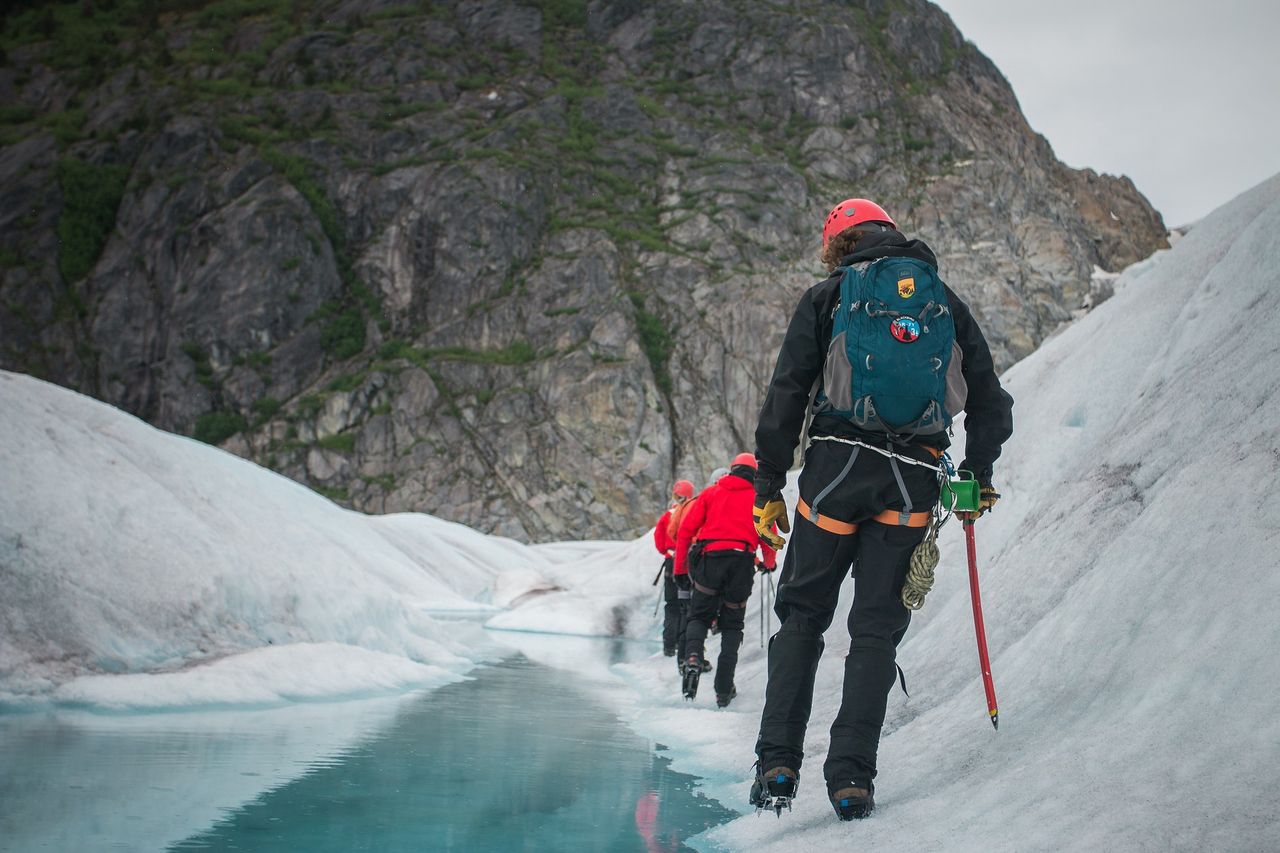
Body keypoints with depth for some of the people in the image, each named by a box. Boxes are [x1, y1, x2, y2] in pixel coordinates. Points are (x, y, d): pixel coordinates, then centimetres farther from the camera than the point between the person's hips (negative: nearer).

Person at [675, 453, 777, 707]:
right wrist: (769, 563, 29)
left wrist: (679, 565, 13)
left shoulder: (711, 493, 15)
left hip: (710, 560, 0)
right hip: (742, 560, 0)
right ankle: (723, 691, 3)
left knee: (699, 617, 13)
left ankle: (693, 656, -20)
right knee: (732, 626, 11)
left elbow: (686, 529, 8)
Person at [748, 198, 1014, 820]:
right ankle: (852, 777, -1)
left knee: (803, 612, 9)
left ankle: (778, 762, 1)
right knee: (877, 624, 7)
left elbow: (785, 398, 0)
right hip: (913, 478, 2)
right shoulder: (948, 302, 15)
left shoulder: (827, 297, 7)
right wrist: (979, 478, 27)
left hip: (837, 465, -2)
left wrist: (768, 488, 4)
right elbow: (990, 403, 15)